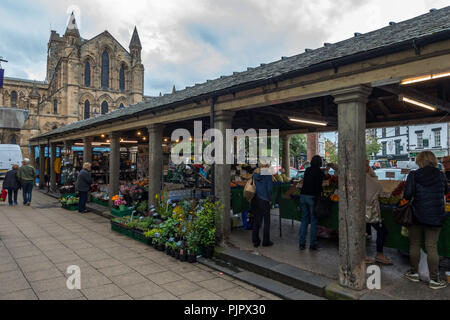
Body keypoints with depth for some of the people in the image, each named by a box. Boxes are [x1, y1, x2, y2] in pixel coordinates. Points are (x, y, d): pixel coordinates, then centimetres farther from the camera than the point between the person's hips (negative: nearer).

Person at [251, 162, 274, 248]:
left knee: (256, 220, 13)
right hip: (264, 200, -5)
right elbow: (269, 189, -14)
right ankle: (266, 241, 15)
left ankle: (255, 241, 19)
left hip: (255, 200, 5)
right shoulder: (268, 175, -12)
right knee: (266, 221, 8)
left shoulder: (255, 174, 4)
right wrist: (270, 199, -1)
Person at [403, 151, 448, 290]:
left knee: (414, 244, 13)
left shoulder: (413, 175, -10)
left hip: (417, 215, -1)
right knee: (432, 247, 7)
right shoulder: (441, 175, -2)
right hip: (435, 217, 1)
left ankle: (414, 273, 25)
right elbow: (446, 191, 15)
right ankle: (434, 279, 14)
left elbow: (407, 195, -14)